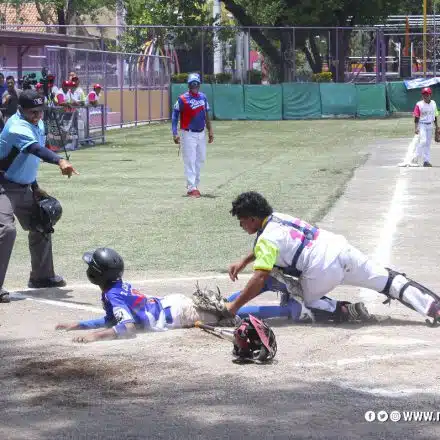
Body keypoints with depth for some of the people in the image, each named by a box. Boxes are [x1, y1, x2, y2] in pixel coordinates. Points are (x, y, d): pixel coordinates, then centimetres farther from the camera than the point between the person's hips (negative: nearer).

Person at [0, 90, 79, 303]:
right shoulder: (17, 127, -25)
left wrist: (35, 187, 13)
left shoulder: (38, 125, 5)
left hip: (24, 187, 10)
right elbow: (36, 149, -44)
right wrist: (60, 161, -60)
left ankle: (41, 276, 36)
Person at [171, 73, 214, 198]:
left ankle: (195, 185, 22)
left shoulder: (203, 97, 7)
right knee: (190, 161, -8)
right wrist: (175, 133, -16)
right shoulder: (182, 99, -9)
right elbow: (175, 116, -8)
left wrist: (210, 130, 10)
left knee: (200, 160, 12)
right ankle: (191, 188, -9)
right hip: (188, 134, -6)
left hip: (201, 134, 6)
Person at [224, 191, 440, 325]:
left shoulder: (266, 239, -5)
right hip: (339, 246, 8)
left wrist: (233, 306, -11)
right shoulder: (277, 218, 20)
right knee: (387, 279, 8)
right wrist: (243, 262, 37)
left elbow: (260, 278, -15)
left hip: (322, 270, -8)